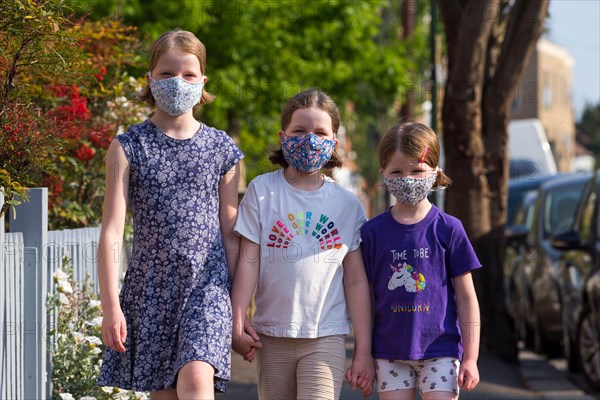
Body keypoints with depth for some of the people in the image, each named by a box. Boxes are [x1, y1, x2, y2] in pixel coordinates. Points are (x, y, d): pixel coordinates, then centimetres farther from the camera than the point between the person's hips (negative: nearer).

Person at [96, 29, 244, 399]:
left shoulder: (222, 150, 6)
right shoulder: (130, 146, 2)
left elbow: (230, 235, 10)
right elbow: (112, 231, -3)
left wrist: (238, 307, 8)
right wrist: (111, 306, -10)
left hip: (207, 286, -1)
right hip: (150, 286, 1)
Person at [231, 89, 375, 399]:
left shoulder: (347, 204, 3)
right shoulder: (262, 191, 2)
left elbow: (356, 281, 4)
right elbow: (248, 261, -1)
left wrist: (363, 351, 2)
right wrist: (237, 327, -5)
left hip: (326, 339, -1)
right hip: (272, 338, 1)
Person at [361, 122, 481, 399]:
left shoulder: (448, 229, -2)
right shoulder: (372, 232, 3)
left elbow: (467, 298, 1)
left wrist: (470, 357, -2)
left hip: (440, 351, -2)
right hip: (389, 353, 2)